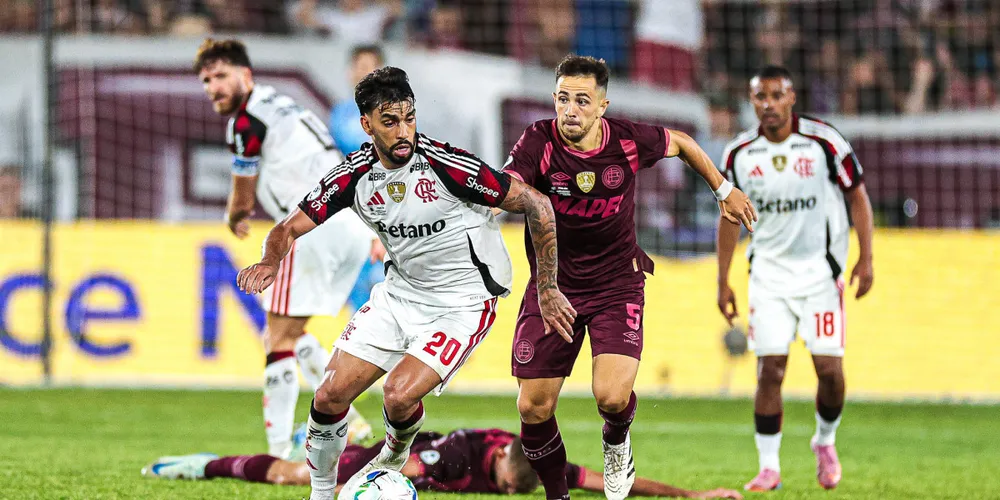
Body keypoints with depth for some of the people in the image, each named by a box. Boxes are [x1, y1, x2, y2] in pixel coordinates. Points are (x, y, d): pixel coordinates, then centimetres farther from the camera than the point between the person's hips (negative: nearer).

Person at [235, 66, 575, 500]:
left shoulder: (447, 166, -24)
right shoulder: (355, 175, -10)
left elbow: (536, 204, -17)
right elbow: (291, 227, -2)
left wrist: (547, 289, -12)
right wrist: (269, 263, -25)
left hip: (463, 304, -5)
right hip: (399, 294, 5)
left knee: (399, 394, -23)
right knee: (330, 398, -2)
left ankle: (396, 454, 13)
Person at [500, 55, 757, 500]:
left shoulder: (629, 141, -12)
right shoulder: (539, 142, -17)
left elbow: (681, 143, 10)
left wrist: (724, 191, 18)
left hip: (617, 283, 0)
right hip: (552, 283, 0)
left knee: (612, 396, -20)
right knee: (533, 408, -3)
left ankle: (616, 442, 18)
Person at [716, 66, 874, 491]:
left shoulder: (824, 142, -10)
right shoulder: (739, 154, -1)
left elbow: (857, 197, -1)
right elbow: (730, 217, 10)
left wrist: (866, 259, -7)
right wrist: (722, 281, 10)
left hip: (820, 268, -1)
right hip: (769, 272, 1)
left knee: (830, 369, -5)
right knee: (770, 369, -6)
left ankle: (825, 441, 24)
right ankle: (769, 467, 2)